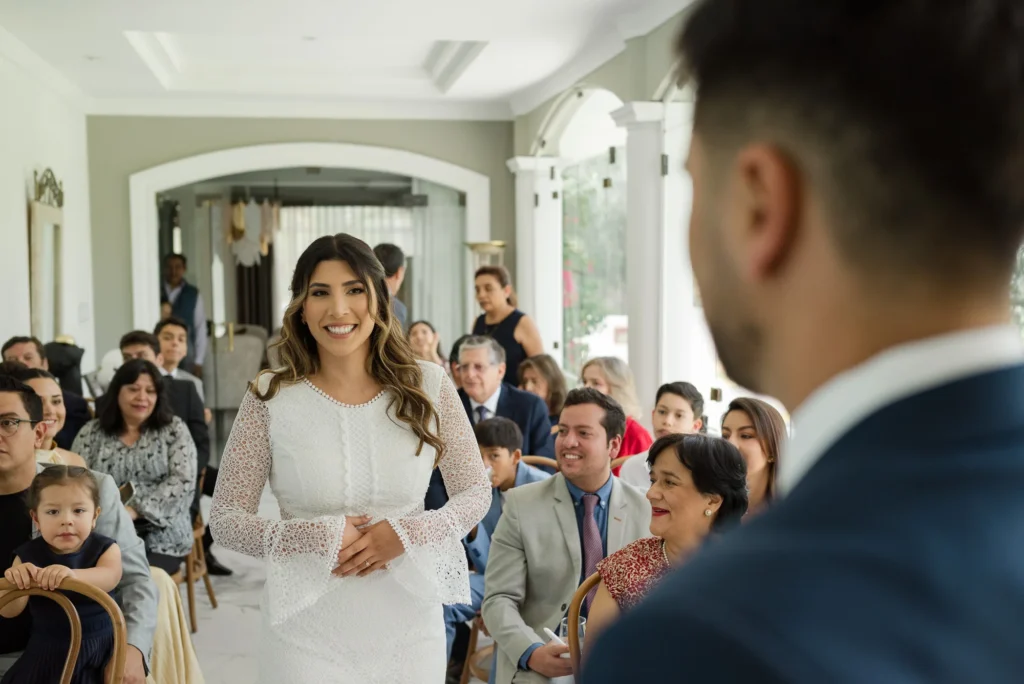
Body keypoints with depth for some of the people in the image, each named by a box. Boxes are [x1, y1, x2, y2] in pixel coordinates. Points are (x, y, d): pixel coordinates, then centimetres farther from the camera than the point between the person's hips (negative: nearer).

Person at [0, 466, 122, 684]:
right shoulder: (29, 554, -4)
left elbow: (110, 578, -31)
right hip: (48, 651, 2)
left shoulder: (105, 548, -8)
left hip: (99, 647, -1)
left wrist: (72, 575, -52)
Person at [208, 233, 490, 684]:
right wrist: (321, 538, -16)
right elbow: (225, 520, -4)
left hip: (409, 628, 2)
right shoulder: (270, 398, -8)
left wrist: (407, 533, -13)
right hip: (308, 634, -1)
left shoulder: (427, 387, -4)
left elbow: (476, 492, 3)